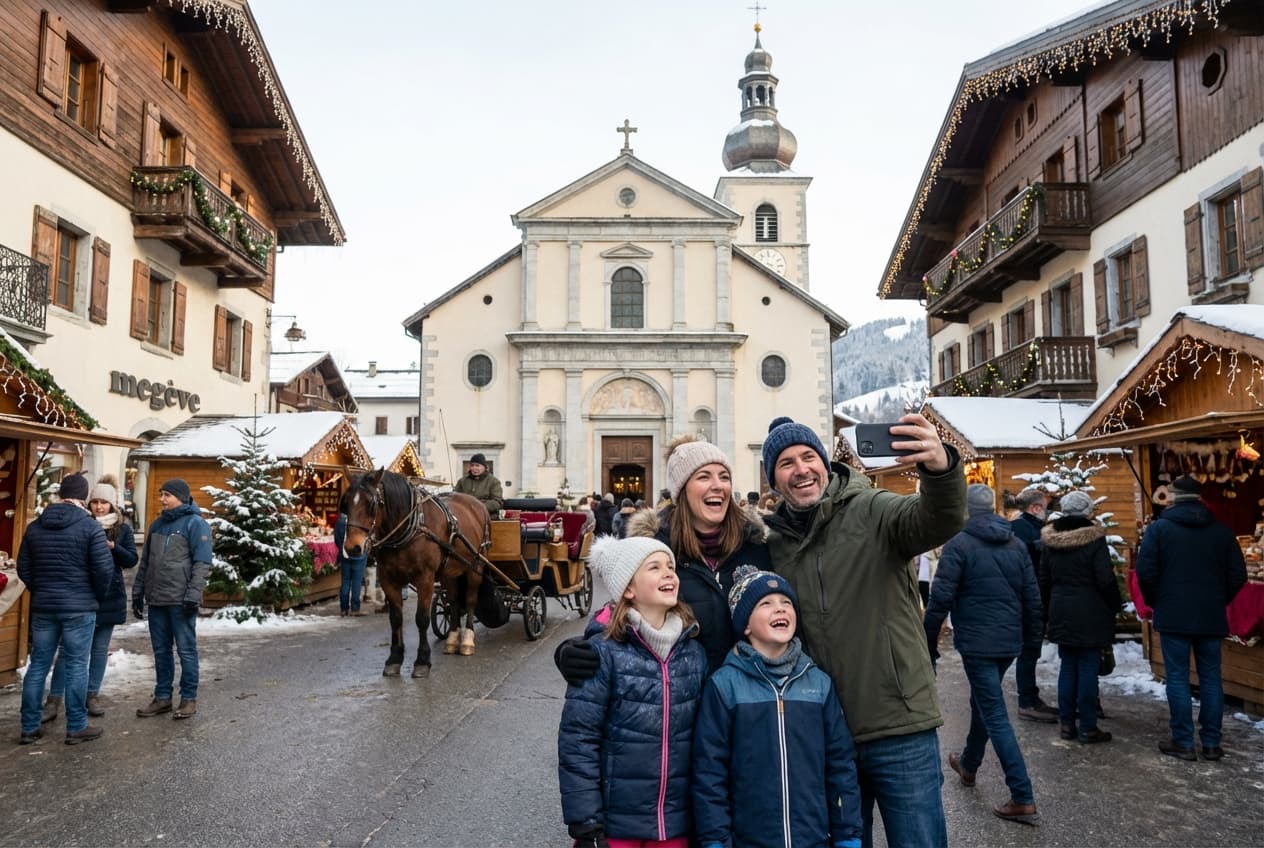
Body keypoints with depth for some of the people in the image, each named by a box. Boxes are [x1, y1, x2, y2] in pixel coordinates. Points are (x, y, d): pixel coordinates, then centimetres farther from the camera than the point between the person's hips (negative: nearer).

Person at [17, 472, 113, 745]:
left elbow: (23, 568, 11)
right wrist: (99, 597, 5)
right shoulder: (89, 526, -11)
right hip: (79, 607, -5)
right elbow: (104, 569, -13)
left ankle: (30, 727, 16)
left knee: (38, 665, 11)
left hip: (43, 607, 5)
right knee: (76, 666, 1)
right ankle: (76, 728, 6)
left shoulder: (35, 526, 6)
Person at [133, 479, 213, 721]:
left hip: (180, 601, -7)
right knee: (161, 650, 13)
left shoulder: (195, 523, -7)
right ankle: (162, 697, 22)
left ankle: (189, 698, 10)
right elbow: (145, 561, 22)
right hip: (156, 600, 7)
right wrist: (138, 592, 17)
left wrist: (193, 596, -18)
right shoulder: (157, 524, 15)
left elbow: (202, 564, -12)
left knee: (186, 650, 1)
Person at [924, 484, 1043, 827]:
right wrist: (1030, 636, 19)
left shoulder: (959, 544, -12)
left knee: (995, 715, -2)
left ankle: (1023, 799, -2)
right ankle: (969, 764, 43)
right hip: (1010, 641, 7)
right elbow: (1032, 596, 8)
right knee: (983, 702, 24)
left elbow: (941, 598, -16)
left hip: (977, 642, -7)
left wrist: (929, 643, -7)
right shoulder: (1016, 544, 6)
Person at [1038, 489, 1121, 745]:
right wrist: (1115, 606, 1)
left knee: (1068, 666, 13)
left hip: (1061, 612, 5)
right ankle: (1088, 728, 6)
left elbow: (1044, 580, 9)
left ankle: (1067, 723, 17)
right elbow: (1106, 580, -12)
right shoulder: (1095, 539, -12)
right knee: (1088, 668, 1)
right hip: (1090, 614, -4)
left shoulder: (1049, 540, 3)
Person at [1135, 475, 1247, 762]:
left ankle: (1183, 742, 5)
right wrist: (1218, 601, 19)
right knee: (1211, 678, 11)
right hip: (1212, 617, 3)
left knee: (1178, 679, 2)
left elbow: (1145, 571, -10)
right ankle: (1211, 743, 15)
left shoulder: (1159, 528, -7)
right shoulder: (1222, 531, 4)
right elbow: (1238, 575, 5)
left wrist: (1156, 602, 6)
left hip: (1174, 616, -3)